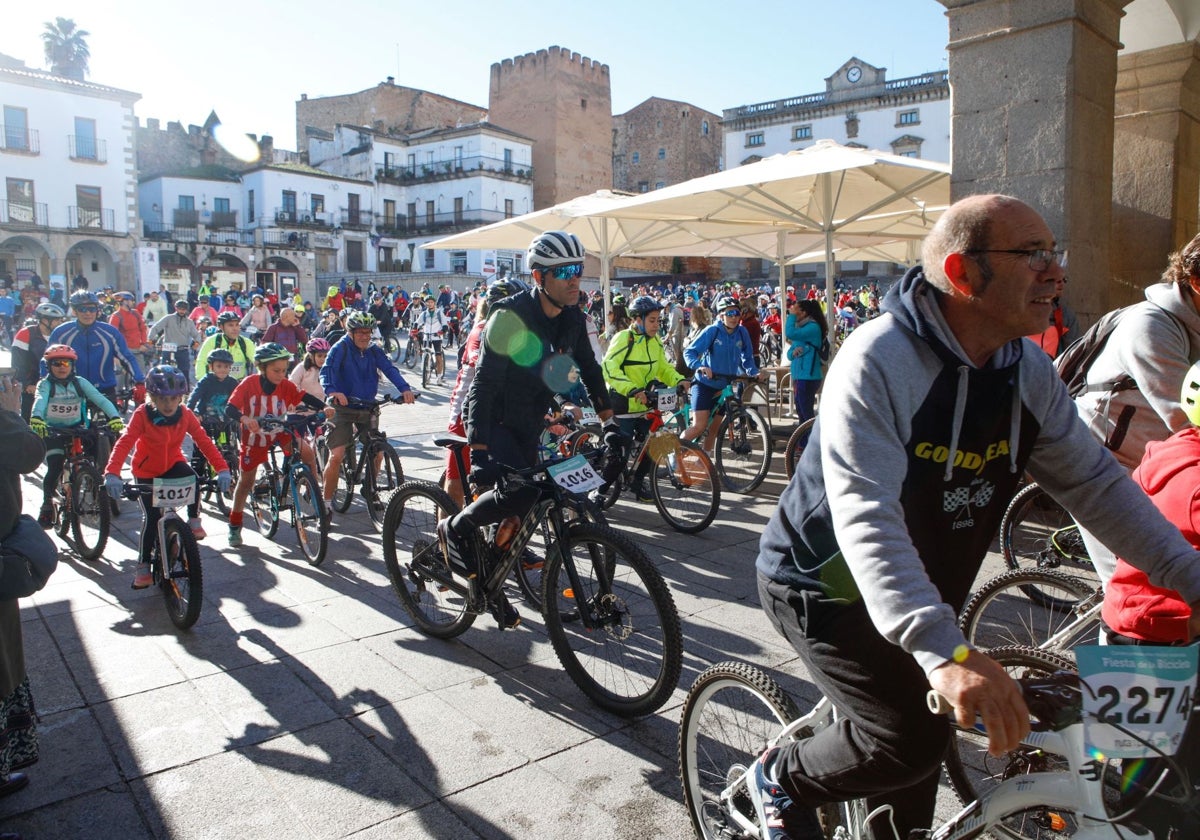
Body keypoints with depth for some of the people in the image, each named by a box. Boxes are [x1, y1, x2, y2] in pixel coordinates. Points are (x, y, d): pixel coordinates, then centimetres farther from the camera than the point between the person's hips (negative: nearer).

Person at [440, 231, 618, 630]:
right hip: (495, 421, -7)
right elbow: (483, 384, -29)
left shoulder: (572, 318, -4)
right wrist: (479, 451, -38)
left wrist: (609, 421, 0)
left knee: (525, 512, 10)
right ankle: (455, 529, 0)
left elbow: (589, 368, 9)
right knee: (519, 493, -29)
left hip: (529, 424, 7)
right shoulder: (511, 316, -24)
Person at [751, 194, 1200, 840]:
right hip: (824, 586, -7)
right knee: (912, 736, -18)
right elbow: (864, 517, -37)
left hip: (922, 592, 7)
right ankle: (782, 777, 9)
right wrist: (945, 651, -47)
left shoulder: (1028, 373, -4)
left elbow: (1095, 483, 3)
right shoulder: (879, 358, -28)